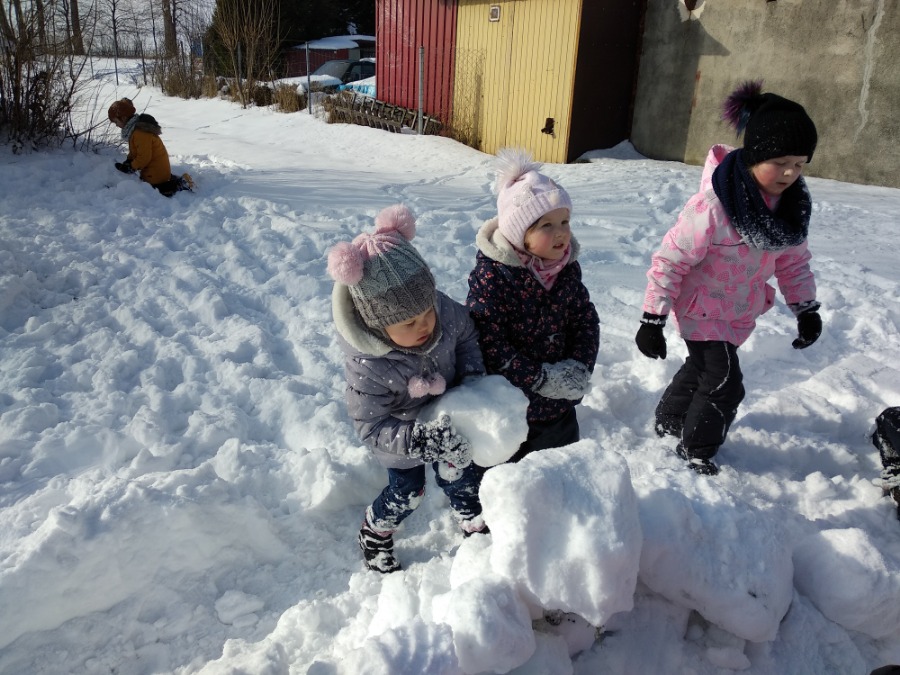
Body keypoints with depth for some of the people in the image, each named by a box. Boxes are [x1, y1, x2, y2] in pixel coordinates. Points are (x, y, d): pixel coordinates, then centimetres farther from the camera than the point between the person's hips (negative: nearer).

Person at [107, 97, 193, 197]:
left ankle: (180, 184, -3)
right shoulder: (134, 129, 7)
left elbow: (144, 157, -26)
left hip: (155, 173, -10)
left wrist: (131, 167, -16)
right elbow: (134, 151, 17)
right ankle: (179, 180, 20)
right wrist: (128, 161, 1)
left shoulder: (140, 133, -27)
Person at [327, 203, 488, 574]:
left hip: (448, 421, 4)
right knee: (406, 493, 17)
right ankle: (374, 535, 50)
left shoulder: (442, 309, -28)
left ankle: (473, 521, 55)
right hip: (402, 439, -4)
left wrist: (473, 374, -19)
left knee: (460, 477, 24)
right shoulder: (367, 366, -41)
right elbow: (370, 425, -32)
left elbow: (467, 335, -5)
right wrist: (419, 440, -45)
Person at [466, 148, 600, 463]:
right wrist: (541, 379, -26)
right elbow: (487, 342, -26)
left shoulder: (567, 269, -3)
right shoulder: (492, 275, -23)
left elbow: (587, 320, 3)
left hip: (559, 404, 6)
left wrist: (580, 367, -14)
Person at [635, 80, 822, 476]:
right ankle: (695, 450, 19)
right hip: (702, 309, -7)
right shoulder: (714, 205, -31)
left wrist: (805, 307, 4)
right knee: (725, 384, -5)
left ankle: (669, 421, 47)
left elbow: (793, 260, 7)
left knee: (702, 367, 23)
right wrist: (653, 319, -23)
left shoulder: (792, 203, -8)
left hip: (740, 312, 7)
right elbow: (670, 260, -25)